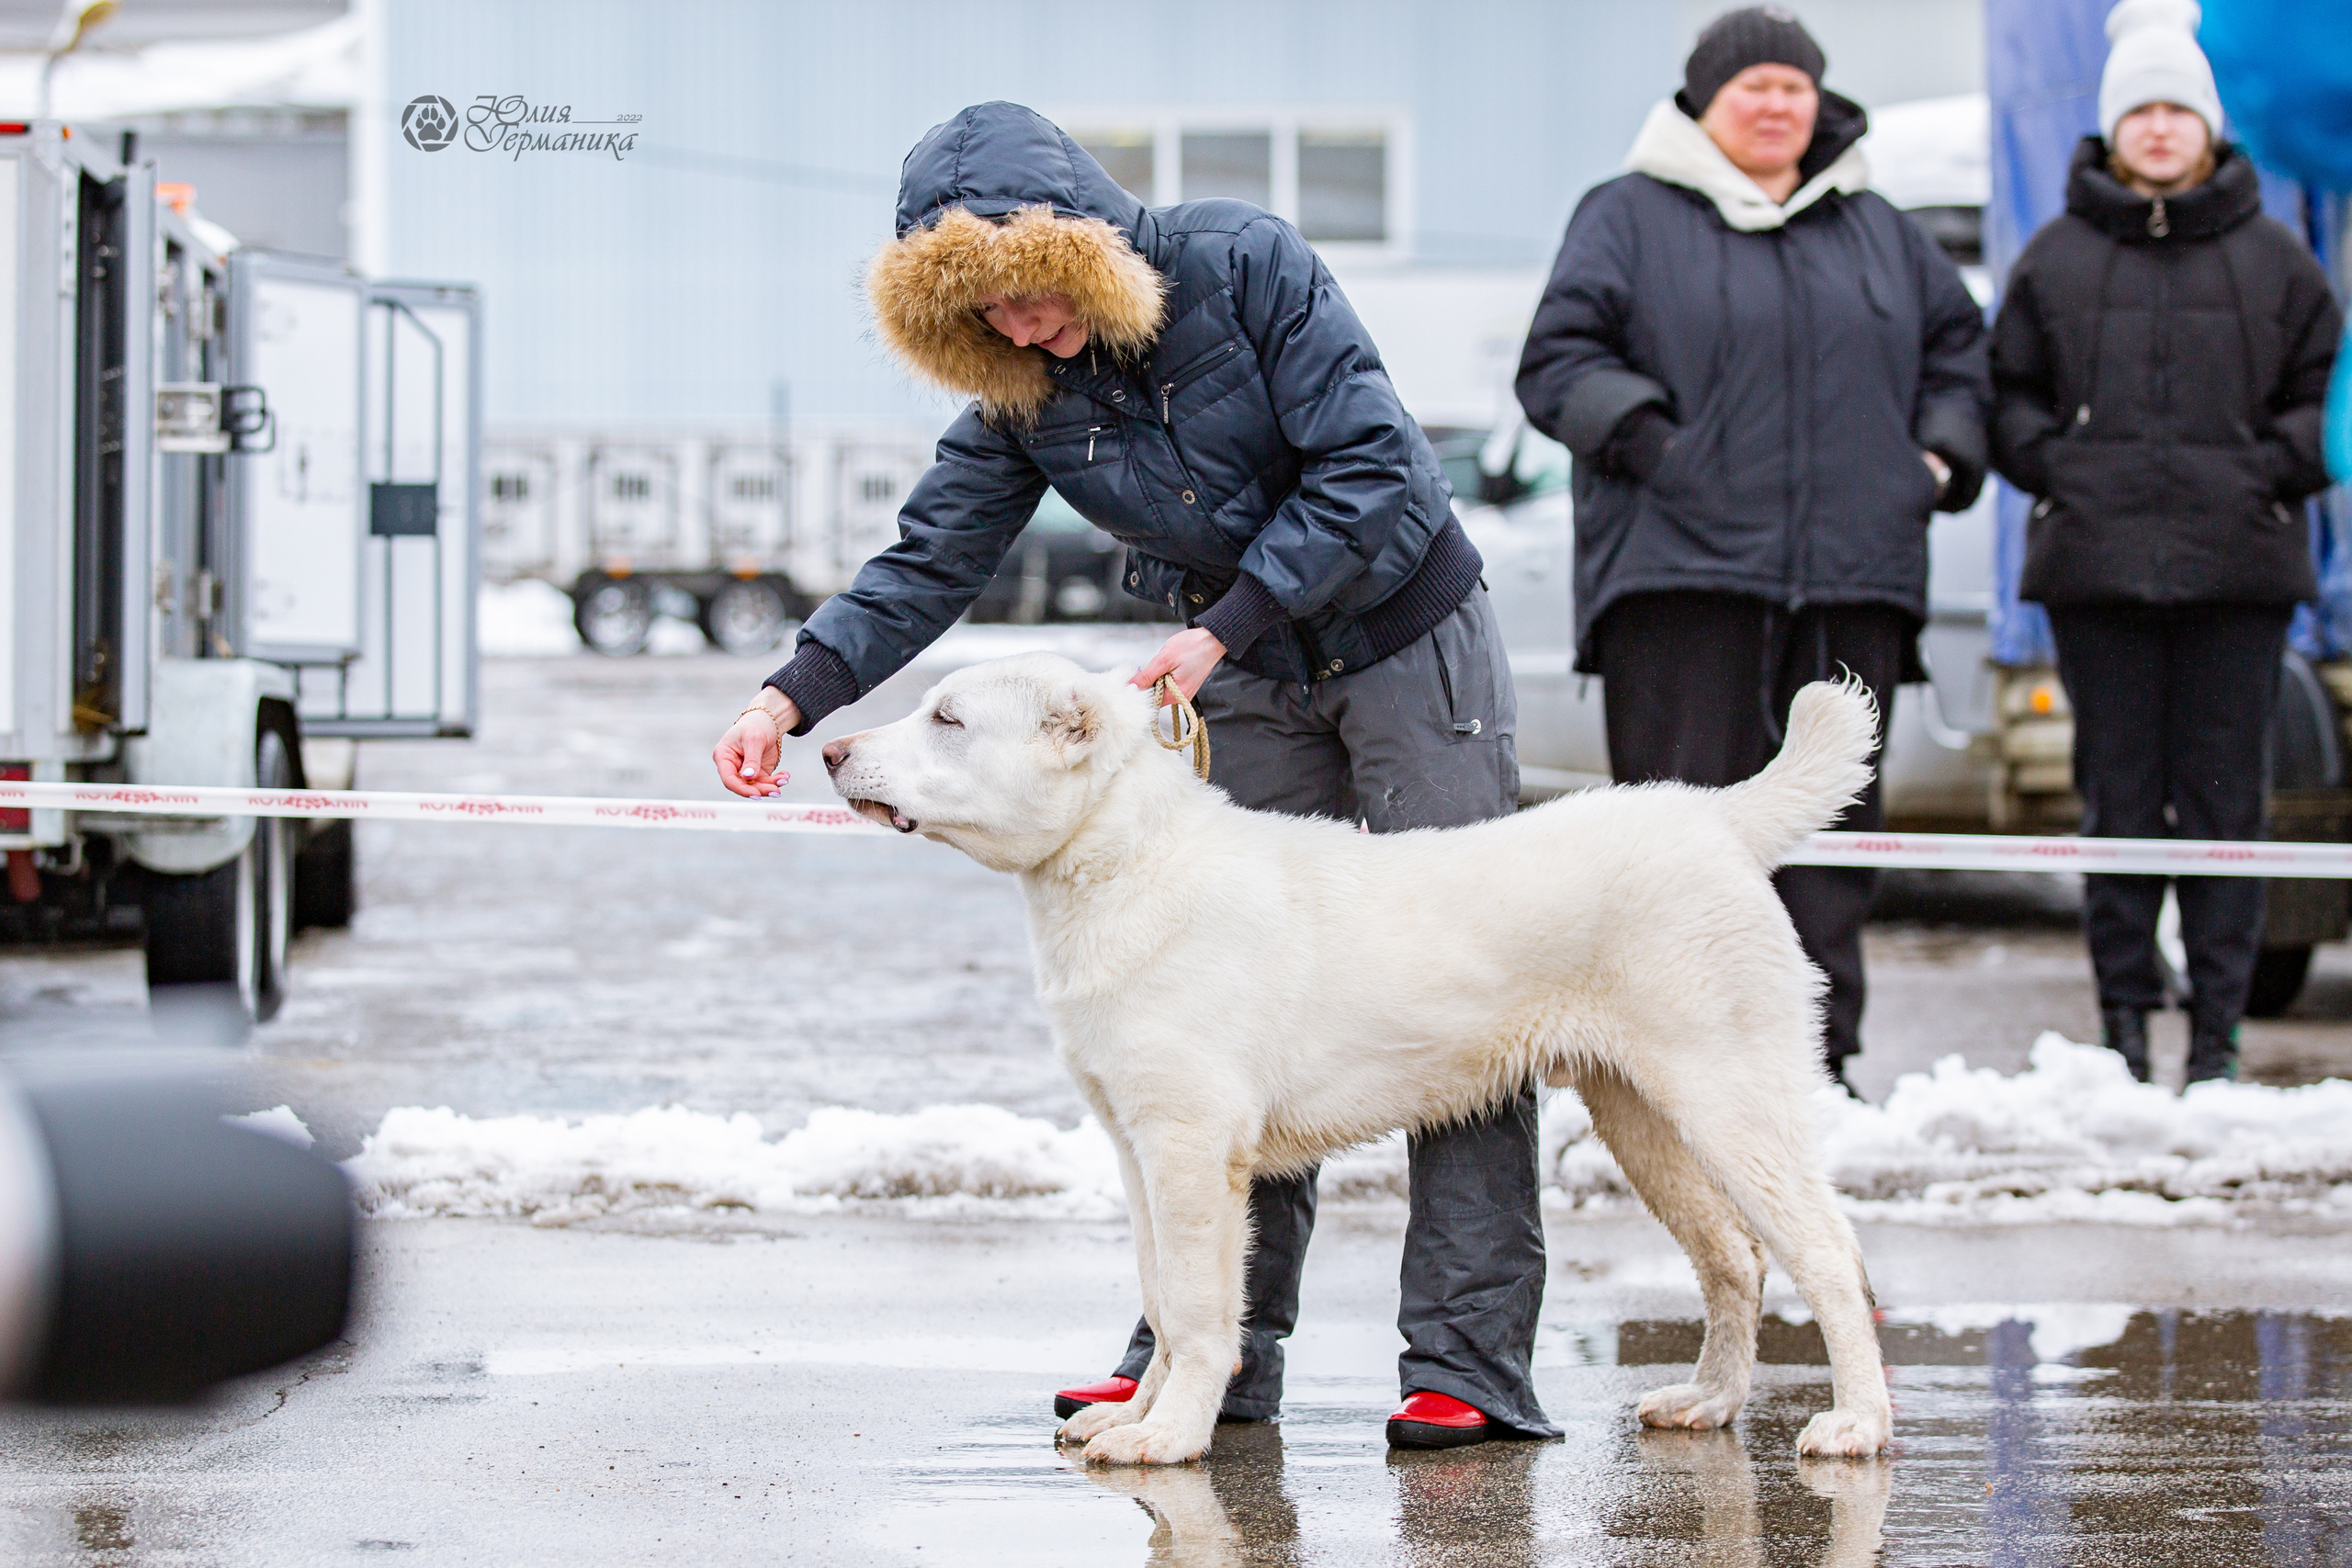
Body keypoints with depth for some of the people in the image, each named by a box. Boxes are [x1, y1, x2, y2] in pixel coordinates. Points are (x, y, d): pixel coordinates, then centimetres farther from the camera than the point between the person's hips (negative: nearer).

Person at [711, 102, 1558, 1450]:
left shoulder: (1245, 263, -20)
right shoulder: (1021, 394, -4)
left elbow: (1367, 469, -22)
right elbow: (929, 564, -5)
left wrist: (1219, 630, -23)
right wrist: (795, 694, -20)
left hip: (1413, 643, -5)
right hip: (1253, 684, 5)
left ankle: (1474, 1366, -9)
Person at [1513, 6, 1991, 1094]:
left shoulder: (1876, 232, 19)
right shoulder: (1629, 219, 6)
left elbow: (1955, 345, 28)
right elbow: (1557, 360, 0)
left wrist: (1944, 453, 12)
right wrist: (1639, 434, -14)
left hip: (1852, 580, 4)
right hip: (1681, 571, -4)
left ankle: (1815, 1063, 7)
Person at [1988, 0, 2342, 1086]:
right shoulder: (2057, 257, 8)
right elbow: (2007, 392, 14)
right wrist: (2059, 468, -1)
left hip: (2239, 567, 0)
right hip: (2096, 567, 0)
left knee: (2225, 800, -1)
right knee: (2116, 800, 1)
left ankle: (2217, 1031, 3)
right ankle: (2123, 1024, 7)